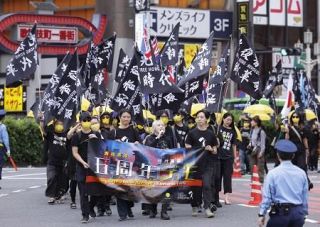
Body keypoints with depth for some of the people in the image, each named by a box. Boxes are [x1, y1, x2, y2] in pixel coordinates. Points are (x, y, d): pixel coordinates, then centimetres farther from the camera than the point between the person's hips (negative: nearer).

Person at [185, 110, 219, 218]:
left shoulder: (211, 134, 7)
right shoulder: (192, 133, 3)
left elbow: (215, 151, 12)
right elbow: (187, 149, 1)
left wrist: (211, 149, -10)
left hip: (208, 164, 0)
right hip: (195, 163, 0)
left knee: (207, 185, -9)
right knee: (195, 187, 7)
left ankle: (207, 208, -11)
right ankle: (195, 207, 22)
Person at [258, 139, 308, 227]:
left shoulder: (273, 173, -7)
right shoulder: (301, 173, 4)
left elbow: (266, 196, -6)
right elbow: (305, 197, 8)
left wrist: (262, 214, 1)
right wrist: (304, 213, 20)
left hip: (281, 213, -4)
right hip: (298, 213, 4)